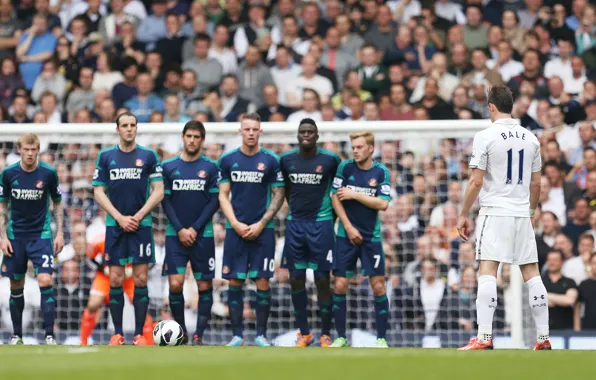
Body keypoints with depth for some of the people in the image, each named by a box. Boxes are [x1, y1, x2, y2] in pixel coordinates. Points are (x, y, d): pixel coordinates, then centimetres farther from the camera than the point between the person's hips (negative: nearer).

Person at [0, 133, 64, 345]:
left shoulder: (48, 173, -7)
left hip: (41, 235, -1)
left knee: (46, 281, -15)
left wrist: (60, 233, 0)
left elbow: (57, 204, 6)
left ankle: (49, 335, -13)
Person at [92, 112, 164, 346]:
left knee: (140, 279, -3)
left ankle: (139, 334, 1)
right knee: (116, 280, 0)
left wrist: (138, 216, -9)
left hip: (141, 225, -1)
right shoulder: (105, 157, 6)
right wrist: (120, 218, -7)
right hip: (114, 225, 1)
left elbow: (158, 191, 1)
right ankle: (117, 333, 5)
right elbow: (99, 192, 4)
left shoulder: (149, 156, 3)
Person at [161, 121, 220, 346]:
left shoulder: (210, 167, 2)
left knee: (204, 285, 0)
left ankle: (199, 335, 7)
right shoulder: (169, 167, 4)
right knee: (175, 284, -9)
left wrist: (194, 229, -10)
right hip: (175, 234, 0)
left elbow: (214, 202, -1)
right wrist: (180, 230, -8)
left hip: (203, 235, 0)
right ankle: (180, 331, 6)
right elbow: (166, 201, 3)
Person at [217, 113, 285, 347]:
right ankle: (237, 335, 7)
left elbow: (278, 195, 1)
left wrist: (261, 224, -8)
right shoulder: (228, 160, 5)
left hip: (262, 230, -1)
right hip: (235, 229, 1)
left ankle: (261, 334, 5)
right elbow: (223, 196, 6)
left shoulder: (271, 160, 0)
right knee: (234, 282, 0)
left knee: (262, 282, -3)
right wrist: (236, 224, -6)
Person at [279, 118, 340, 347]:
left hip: (321, 224, -3)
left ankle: (326, 334, 4)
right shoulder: (286, 160, 4)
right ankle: (304, 333, 11)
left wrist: (332, 218, 7)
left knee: (322, 279, -3)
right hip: (295, 224, 3)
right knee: (296, 279, 3)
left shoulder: (330, 160, -5)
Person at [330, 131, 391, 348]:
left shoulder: (381, 172, -2)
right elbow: (335, 198, -3)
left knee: (378, 286, -4)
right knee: (340, 285, -3)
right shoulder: (345, 167, -2)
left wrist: (355, 195, -15)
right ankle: (341, 337, 7)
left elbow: (383, 204, -11)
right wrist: (349, 227, -9)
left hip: (371, 237, 0)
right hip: (346, 235, 0)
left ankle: (381, 338, 4)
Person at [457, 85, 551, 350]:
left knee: (487, 272, -8)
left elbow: (476, 182, -9)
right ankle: (544, 338, 7)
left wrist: (463, 214, -1)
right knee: (532, 273, 7)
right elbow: (536, 183, 13)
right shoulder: (530, 138, 9)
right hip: (522, 214, 5)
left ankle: (484, 338, -16)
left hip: (495, 212, -5)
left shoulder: (485, 137, -7)